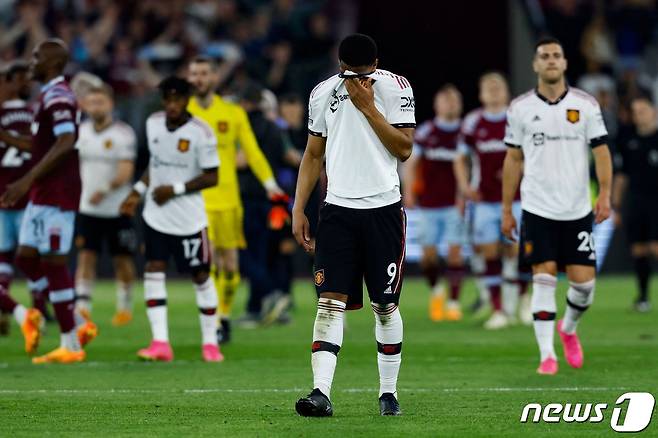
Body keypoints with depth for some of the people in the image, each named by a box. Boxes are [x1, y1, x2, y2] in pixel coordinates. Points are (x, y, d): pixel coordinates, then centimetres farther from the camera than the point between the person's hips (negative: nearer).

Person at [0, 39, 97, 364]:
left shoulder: (57, 96, -15)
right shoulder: (51, 95, 17)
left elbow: (65, 142, -27)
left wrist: (28, 180, -30)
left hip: (56, 194, -10)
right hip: (44, 194, 10)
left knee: (53, 263, -6)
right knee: (26, 258, 11)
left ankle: (70, 345, 0)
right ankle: (78, 325, 14)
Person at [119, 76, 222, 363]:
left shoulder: (200, 133, -14)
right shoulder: (153, 124, 3)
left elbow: (211, 177, -12)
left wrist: (176, 189, -18)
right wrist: (138, 192, 9)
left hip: (189, 218, -4)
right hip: (156, 216, 4)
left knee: (201, 276, 4)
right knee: (153, 271, -7)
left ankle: (210, 342, 17)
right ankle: (160, 344, -8)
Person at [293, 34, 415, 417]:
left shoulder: (395, 87, -3)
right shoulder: (324, 93, 6)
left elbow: (404, 149, -9)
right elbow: (313, 155, 13)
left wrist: (368, 107, -14)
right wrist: (298, 210, 7)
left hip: (383, 208, -2)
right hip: (339, 209, 2)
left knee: (385, 306, 3)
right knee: (331, 302, -9)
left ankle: (389, 392, 15)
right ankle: (321, 392, -17)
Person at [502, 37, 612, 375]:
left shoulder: (586, 105, 2)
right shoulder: (520, 108, 3)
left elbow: (601, 151, 2)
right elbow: (513, 159, 9)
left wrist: (605, 194, -12)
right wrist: (506, 210, 8)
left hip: (577, 210, 1)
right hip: (537, 208, -1)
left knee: (584, 282, -1)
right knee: (543, 279, -8)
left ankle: (569, 329, 31)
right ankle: (547, 355, -3)